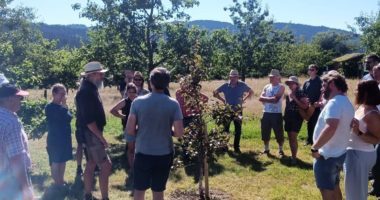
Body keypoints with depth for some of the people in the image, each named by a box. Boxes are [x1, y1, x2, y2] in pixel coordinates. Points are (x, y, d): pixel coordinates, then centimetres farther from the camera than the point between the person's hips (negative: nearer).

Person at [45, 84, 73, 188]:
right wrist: (64, 104, -24)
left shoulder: (62, 106, 9)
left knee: (63, 160, 15)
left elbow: (69, 117, 15)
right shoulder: (50, 107, -15)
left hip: (65, 137, 8)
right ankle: (57, 183, 10)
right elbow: (62, 117, -28)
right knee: (55, 161, 1)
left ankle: (62, 180, 28)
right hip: (54, 139, -8)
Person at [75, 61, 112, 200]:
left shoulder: (90, 89, 10)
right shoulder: (86, 92, -21)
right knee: (106, 165, -7)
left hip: (92, 133, 10)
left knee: (91, 164, 15)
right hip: (91, 134, -10)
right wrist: (101, 137, -21)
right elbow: (88, 120, -25)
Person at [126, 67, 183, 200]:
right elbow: (179, 133, -11)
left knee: (139, 189, 16)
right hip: (164, 154, 0)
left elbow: (130, 130, -9)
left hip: (142, 153, 0)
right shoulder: (173, 104, -10)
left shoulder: (138, 102, -10)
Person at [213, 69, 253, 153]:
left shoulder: (242, 85, -4)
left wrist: (244, 99, 1)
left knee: (238, 130, 4)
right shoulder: (225, 86, -4)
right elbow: (215, 93, 7)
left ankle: (236, 147, 15)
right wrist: (223, 100, 1)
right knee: (225, 129, 5)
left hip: (238, 111, 0)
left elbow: (251, 92, 11)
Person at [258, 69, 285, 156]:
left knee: (279, 133, 2)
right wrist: (271, 99, -15)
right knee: (265, 132, 12)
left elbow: (276, 99, -17)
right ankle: (266, 149, 27)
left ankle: (280, 150, 17)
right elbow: (261, 98, -3)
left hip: (277, 113, -5)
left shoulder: (281, 87, -5)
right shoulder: (266, 87, 10)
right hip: (266, 113, 5)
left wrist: (266, 99, -9)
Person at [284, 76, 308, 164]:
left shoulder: (301, 93, -10)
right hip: (288, 118, 7)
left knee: (293, 138, -11)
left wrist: (295, 99, -20)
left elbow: (305, 106, -18)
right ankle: (292, 155, 20)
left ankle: (294, 157, -4)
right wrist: (285, 115, 16)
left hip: (297, 118, -7)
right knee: (290, 138, 10)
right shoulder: (288, 94, 9)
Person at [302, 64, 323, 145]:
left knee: (316, 123, -3)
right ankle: (309, 139, 22)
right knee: (309, 123, 12)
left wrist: (318, 102, -20)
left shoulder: (319, 81, -6)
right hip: (308, 106, 5)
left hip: (316, 106, -5)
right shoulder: (306, 82, 10)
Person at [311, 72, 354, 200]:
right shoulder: (346, 103, 11)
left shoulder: (334, 103, -22)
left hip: (327, 156, -10)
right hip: (339, 153, 10)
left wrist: (314, 147, -28)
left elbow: (331, 128, -37)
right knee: (334, 187, 22)